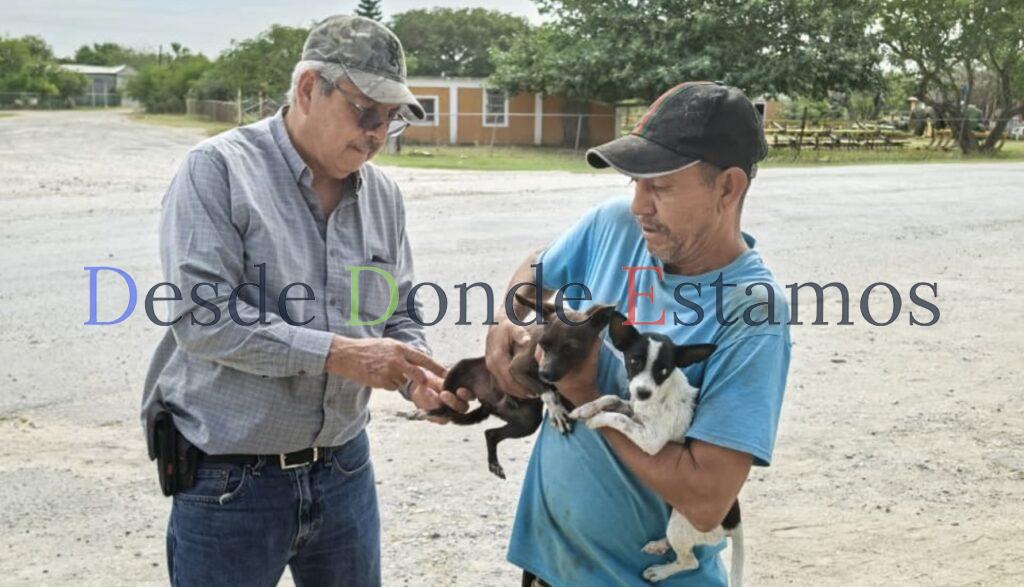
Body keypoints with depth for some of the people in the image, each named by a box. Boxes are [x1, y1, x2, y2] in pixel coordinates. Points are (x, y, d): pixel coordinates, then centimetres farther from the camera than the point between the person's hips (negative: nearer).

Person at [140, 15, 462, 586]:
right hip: (231, 479, -5)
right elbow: (202, 317, -20)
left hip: (345, 469, 5)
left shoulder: (384, 194, 5)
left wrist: (417, 375, -9)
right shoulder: (218, 170, -11)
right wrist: (336, 353, -24)